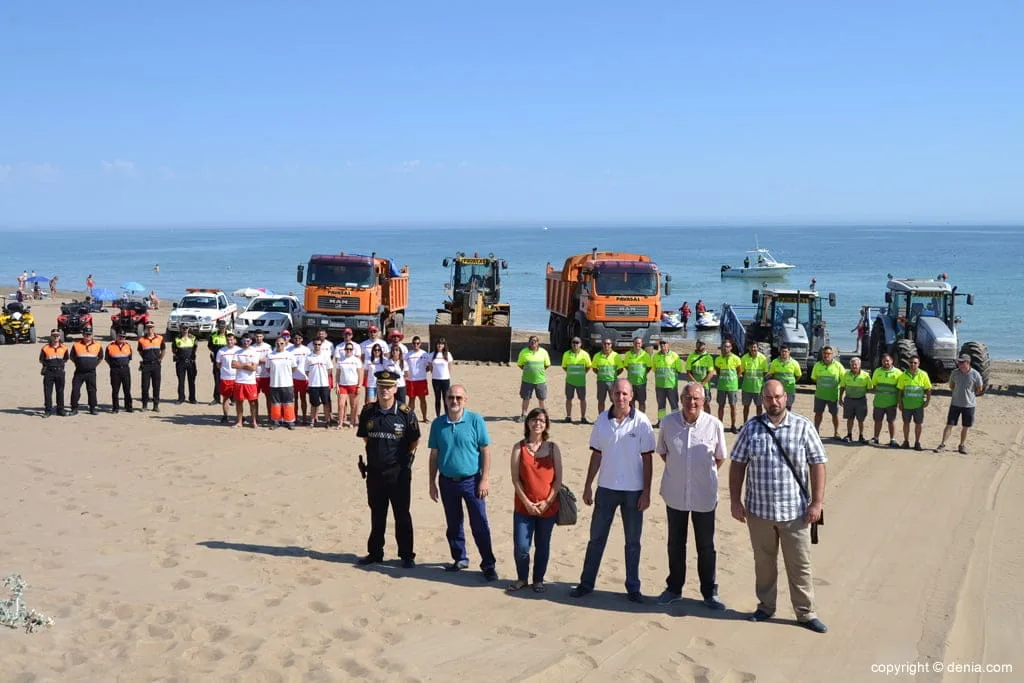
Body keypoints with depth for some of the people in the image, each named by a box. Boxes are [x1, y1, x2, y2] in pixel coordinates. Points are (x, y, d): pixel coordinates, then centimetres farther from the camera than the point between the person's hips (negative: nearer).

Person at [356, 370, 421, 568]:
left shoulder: (406, 413, -10)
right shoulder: (368, 412, -1)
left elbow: (415, 441, 1)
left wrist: (406, 458, 1)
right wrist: (374, 453, 10)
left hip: (398, 472, -3)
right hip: (374, 471, 3)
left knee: (402, 515, 5)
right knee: (377, 514, 15)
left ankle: (406, 555, 15)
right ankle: (375, 553, 27)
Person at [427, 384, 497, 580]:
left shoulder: (475, 420, -8)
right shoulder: (438, 423, 0)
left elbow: (486, 451, -5)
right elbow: (434, 455, 7)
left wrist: (485, 479, -9)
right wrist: (432, 482, 6)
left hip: (471, 481, -3)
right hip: (447, 481, 3)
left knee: (480, 524, -1)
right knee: (453, 524, 14)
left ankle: (488, 564, 8)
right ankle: (460, 559, 29)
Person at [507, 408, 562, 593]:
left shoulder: (552, 447, 1)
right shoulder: (519, 447, -1)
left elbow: (558, 478, 0)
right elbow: (515, 478, -4)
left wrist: (547, 502, -8)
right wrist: (527, 503, -10)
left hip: (548, 507, 1)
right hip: (524, 506, -1)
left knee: (542, 546, 10)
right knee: (521, 546, -3)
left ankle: (538, 580, 27)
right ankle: (522, 578, 19)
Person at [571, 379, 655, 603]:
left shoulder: (641, 422, -9)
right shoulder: (602, 420, 0)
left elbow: (647, 458, -6)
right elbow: (596, 455, 6)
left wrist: (646, 492, -9)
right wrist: (588, 486, 4)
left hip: (633, 490, -2)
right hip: (606, 487, 3)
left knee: (633, 541, 9)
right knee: (596, 538, 10)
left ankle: (633, 587, 21)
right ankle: (586, 583, 21)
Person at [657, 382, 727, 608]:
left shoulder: (714, 425, -12)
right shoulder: (668, 422, -8)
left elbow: (719, 458, 3)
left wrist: (704, 476, 4)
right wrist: (677, 471, 6)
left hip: (704, 496, -2)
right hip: (675, 494, 2)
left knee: (706, 546, 10)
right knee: (675, 544, 16)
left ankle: (710, 592, 24)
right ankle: (674, 588, 32)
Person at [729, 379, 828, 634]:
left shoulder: (803, 427, -4)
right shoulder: (751, 428, -1)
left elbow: (817, 465, -2)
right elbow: (737, 465, 4)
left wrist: (817, 502, -7)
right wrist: (735, 501, 0)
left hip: (795, 511, -1)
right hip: (758, 510, 2)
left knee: (800, 564, 6)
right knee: (763, 562, 15)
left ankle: (806, 613, 19)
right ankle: (766, 606, 32)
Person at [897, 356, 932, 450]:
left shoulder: (923, 375, -4)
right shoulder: (904, 375, -1)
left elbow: (928, 389, 1)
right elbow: (900, 389, 4)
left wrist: (928, 400, -8)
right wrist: (899, 402, 1)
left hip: (918, 404, -1)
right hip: (906, 404, 1)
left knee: (918, 424, 5)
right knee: (906, 423, 11)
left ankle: (917, 443, 18)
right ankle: (906, 441, 24)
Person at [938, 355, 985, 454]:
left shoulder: (975, 374, -10)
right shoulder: (955, 373, -3)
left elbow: (980, 389, 3)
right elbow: (951, 386, 13)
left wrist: (970, 395, 6)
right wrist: (957, 394, 6)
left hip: (969, 404, -1)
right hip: (955, 404, 1)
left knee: (965, 427, 10)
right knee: (949, 424, -1)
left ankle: (962, 445, 24)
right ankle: (942, 444, 4)